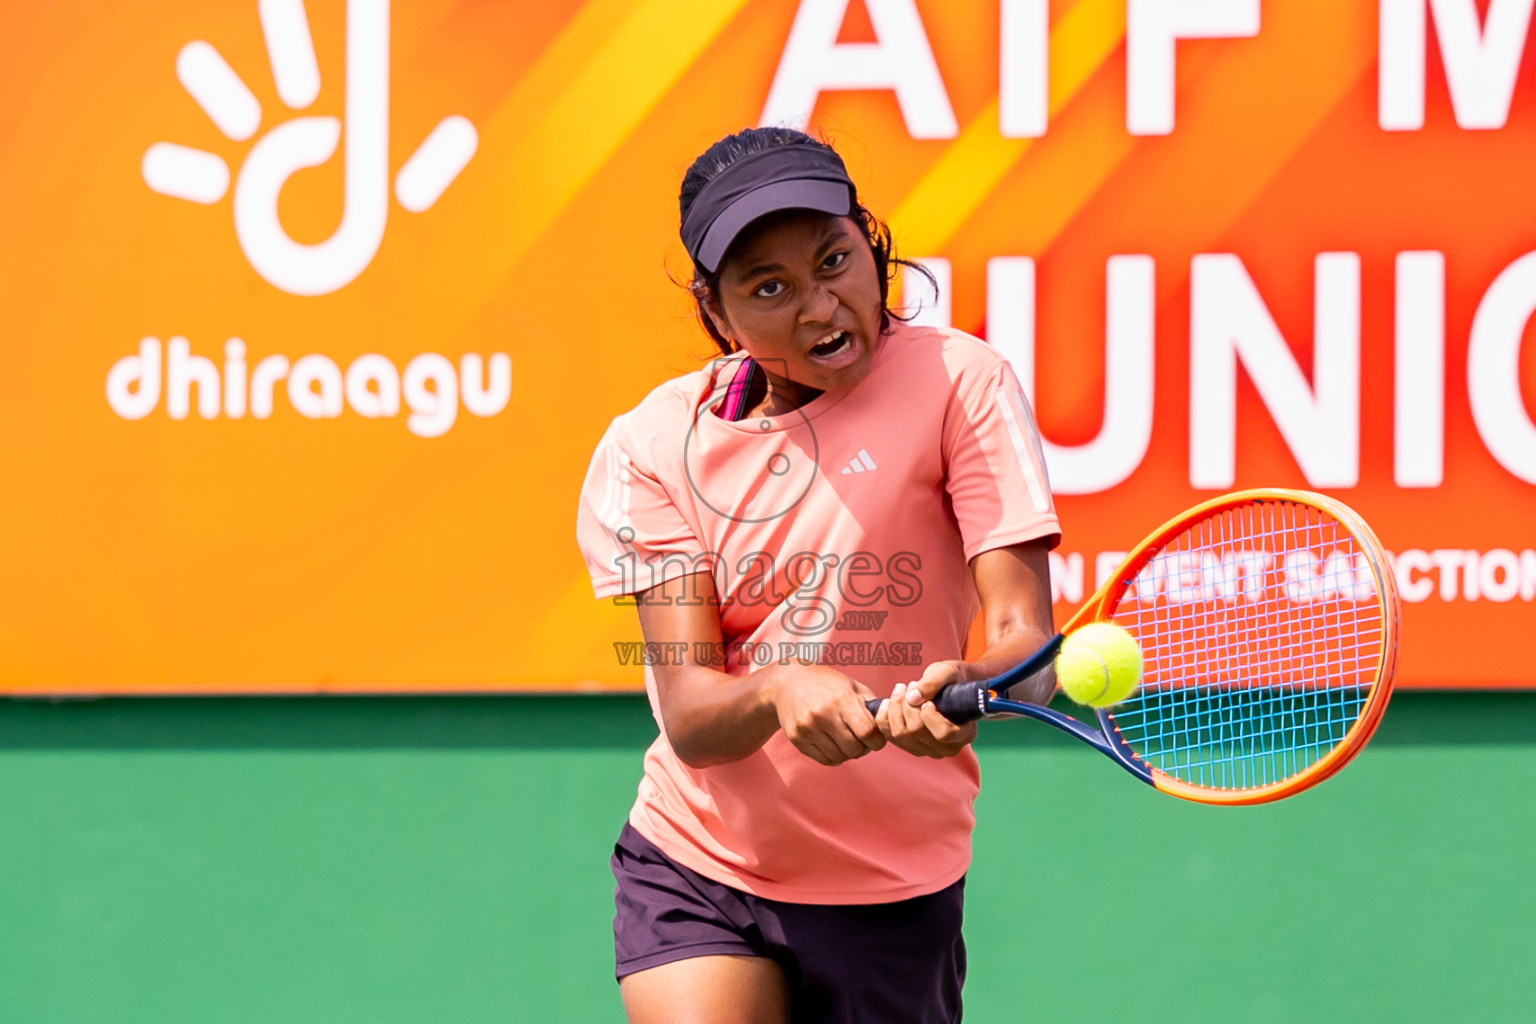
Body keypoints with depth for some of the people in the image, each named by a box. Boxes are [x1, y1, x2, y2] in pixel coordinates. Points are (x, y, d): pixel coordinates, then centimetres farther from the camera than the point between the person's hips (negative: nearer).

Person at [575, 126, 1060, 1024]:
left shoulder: (958, 381, -10)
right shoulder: (656, 444, -4)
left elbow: (1024, 636, -17)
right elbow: (690, 716, -12)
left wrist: (969, 686, -40)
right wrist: (780, 692, -34)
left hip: (891, 893, -1)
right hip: (694, 869, 1)